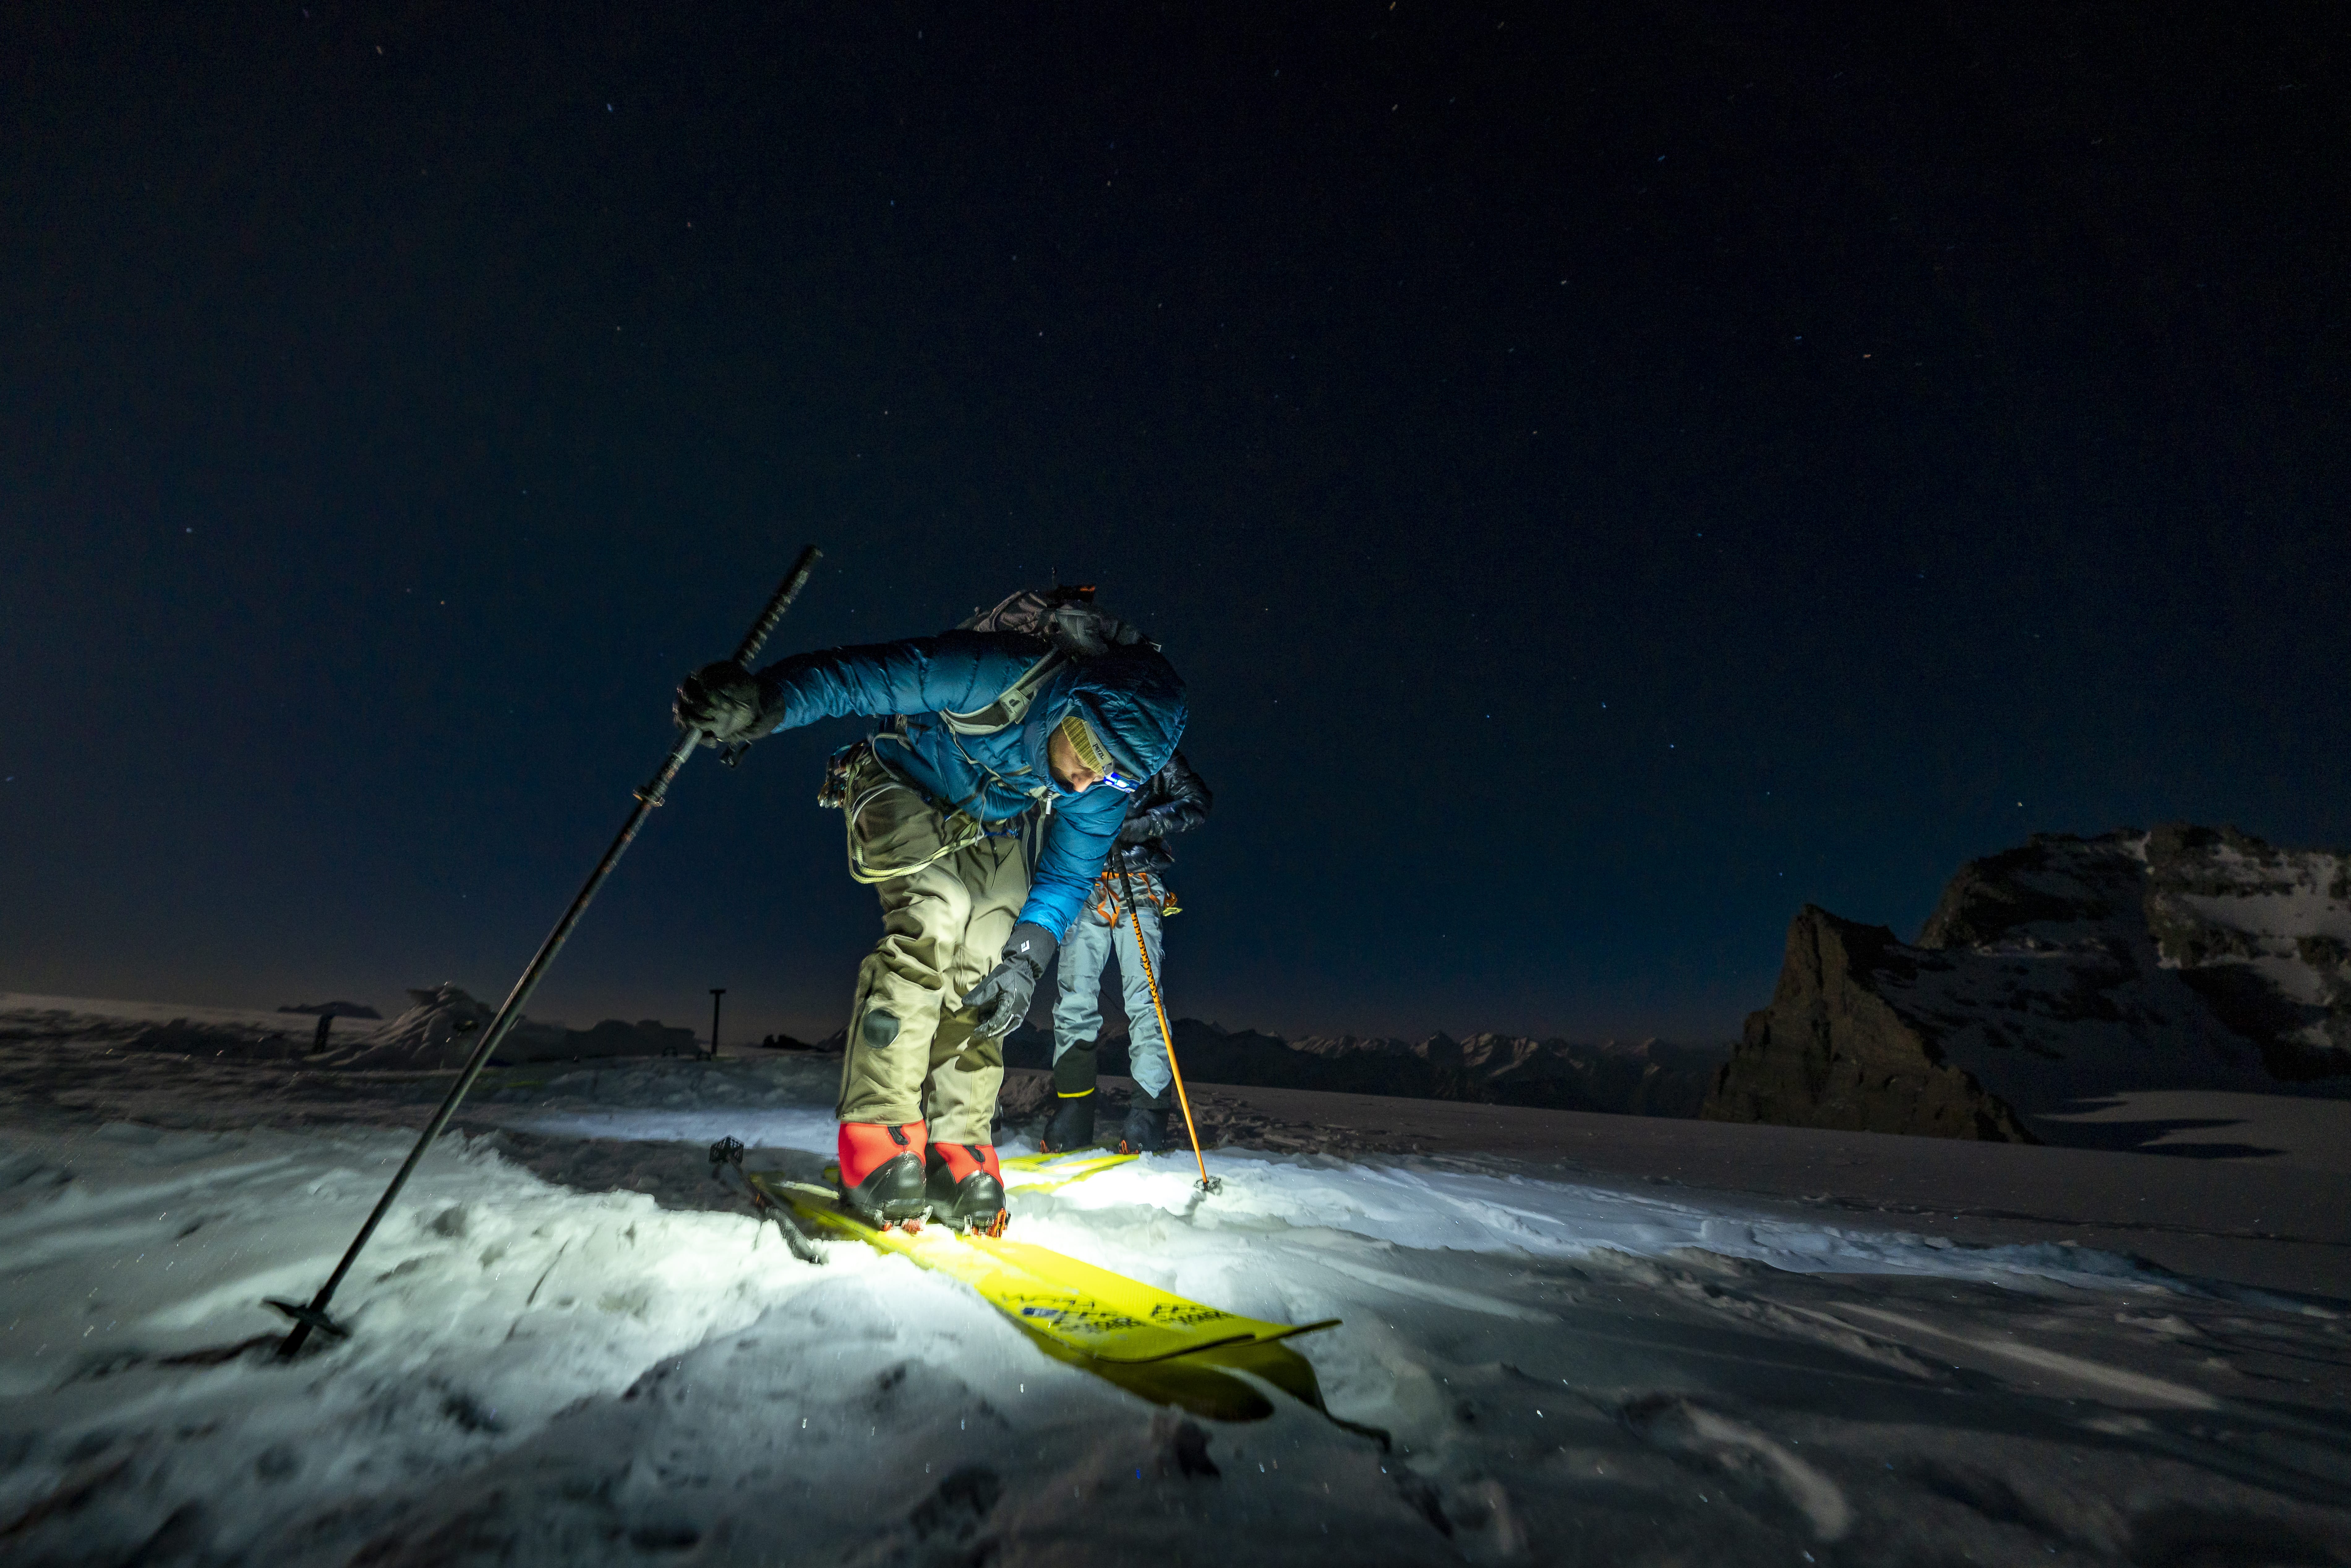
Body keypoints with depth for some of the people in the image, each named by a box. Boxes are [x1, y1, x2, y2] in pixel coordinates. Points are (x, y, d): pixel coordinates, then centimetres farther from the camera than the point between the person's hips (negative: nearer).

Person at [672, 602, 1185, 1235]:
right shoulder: (999, 676, -38)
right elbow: (861, 677, -34)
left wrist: (1025, 960, -22)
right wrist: (763, 702, -49)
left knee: (985, 966, -12)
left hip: (993, 830, 4)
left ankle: (958, 1147, -2)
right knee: (936, 911, -29)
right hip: (905, 788, -4)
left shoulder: (1106, 782, -22)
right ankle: (877, 1135, -27)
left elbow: (1068, 875, -11)